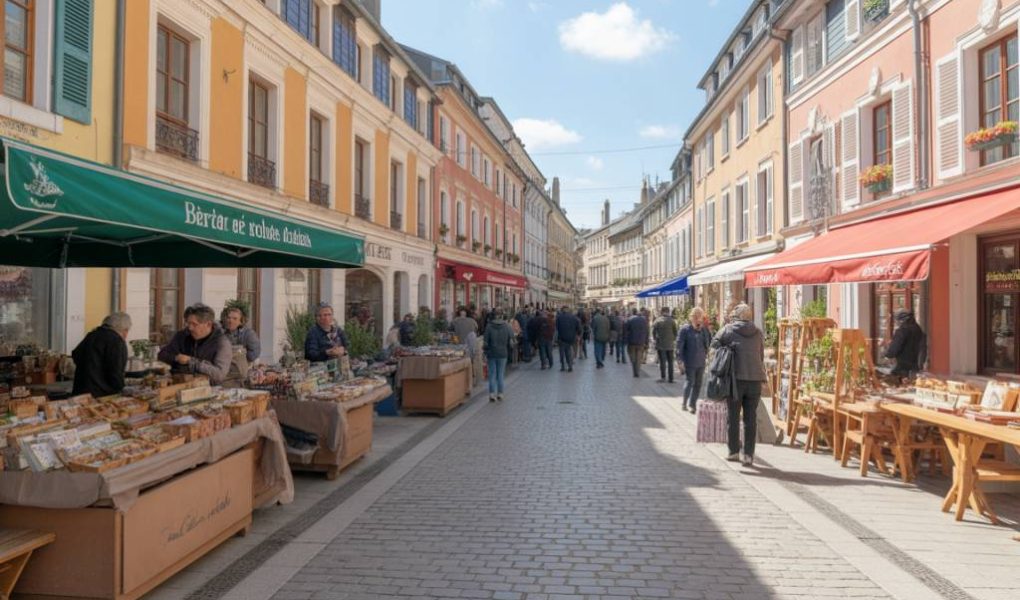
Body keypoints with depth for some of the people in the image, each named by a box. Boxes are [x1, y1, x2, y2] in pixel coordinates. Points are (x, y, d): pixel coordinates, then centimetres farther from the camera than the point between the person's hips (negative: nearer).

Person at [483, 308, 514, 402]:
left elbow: (486, 341, -9)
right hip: (503, 353, 1)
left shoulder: (489, 326, -11)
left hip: (492, 353, -1)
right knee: (500, 374, 11)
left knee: (492, 374, 7)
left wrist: (485, 351, 3)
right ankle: (500, 394, 14)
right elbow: (512, 336, 7)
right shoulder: (506, 326, -7)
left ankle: (492, 394, 3)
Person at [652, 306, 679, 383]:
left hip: (660, 344, -1)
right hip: (670, 344, 1)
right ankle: (671, 378, 10)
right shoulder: (672, 321, -3)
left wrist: (656, 339, 11)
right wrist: (674, 340, 14)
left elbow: (653, 331, -3)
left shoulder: (657, 321, -4)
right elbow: (675, 332, 1)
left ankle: (663, 377, 0)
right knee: (670, 362, 9)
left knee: (662, 361, 4)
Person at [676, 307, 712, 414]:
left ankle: (693, 403, 25)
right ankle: (685, 404, 11)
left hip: (701, 362, 5)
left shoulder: (704, 329, 7)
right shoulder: (685, 329, -8)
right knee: (690, 382, -4)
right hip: (690, 362, -5)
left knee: (698, 384, 11)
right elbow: (679, 345, -10)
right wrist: (680, 360, -14)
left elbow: (710, 341, 12)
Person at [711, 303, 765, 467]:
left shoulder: (728, 330, 0)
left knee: (733, 416, 9)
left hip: (736, 378, -3)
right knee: (751, 418, 7)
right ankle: (748, 455, 8)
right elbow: (761, 356, 13)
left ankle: (734, 452, 14)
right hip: (755, 379, 3)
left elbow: (714, 345, -5)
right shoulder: (758, 332, 9)